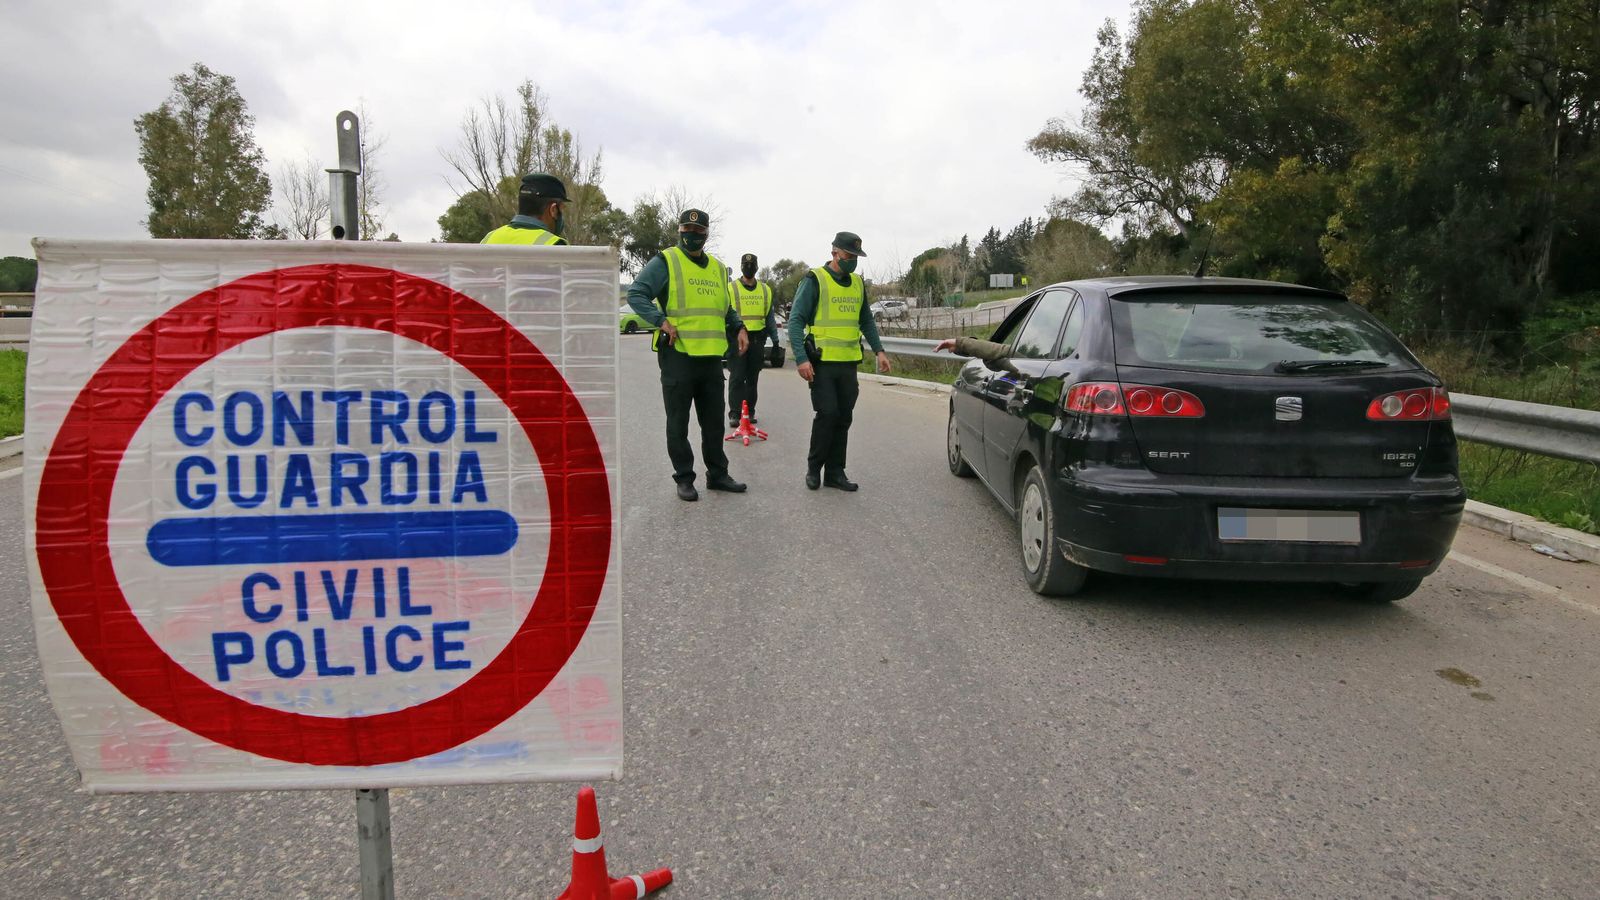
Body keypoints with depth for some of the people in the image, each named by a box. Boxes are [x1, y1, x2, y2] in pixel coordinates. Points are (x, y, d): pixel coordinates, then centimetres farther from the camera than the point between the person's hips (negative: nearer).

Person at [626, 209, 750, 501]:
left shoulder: (718, 268, 16)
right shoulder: (665, 262, -4)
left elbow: (725, 307, 27)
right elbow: (636, 294, -10)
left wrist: (739, 327, 11)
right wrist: (661, 321, -20)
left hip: (712, 357, 6)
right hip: (678, 355, -6)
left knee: (714, 421, 13)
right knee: (678, 422, 3)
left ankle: (717, 474, 24)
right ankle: (684, 478, 13)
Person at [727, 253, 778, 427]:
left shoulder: (765, 290, 12)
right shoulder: (731, 288, 1)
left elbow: (769, 317, 17)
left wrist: (775, 340, 12)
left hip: (757, 339, 4)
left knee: (753, 378, 9)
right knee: (737, 378, -7)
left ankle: (749, 411, 17)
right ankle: (734, 413, -5)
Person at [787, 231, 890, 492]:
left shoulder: (858, 283, 14)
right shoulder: (815, 281, -6)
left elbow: (866, 321, 22)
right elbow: (795, 320, -10)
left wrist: (879, 350, 10)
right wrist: (801, 358, -19)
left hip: (849, 363, 6)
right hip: (822, 363, -6)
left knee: (844, 419, 6)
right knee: (827, 414, -10)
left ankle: (835, 472, 15)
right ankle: (814, 468, 7)